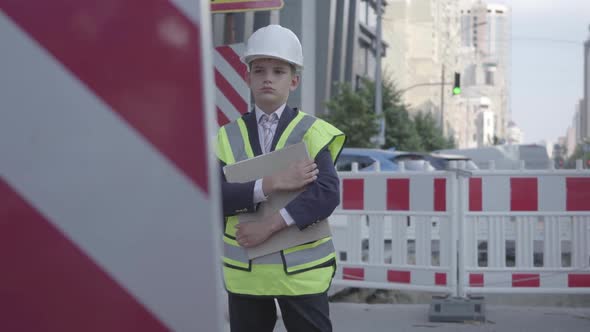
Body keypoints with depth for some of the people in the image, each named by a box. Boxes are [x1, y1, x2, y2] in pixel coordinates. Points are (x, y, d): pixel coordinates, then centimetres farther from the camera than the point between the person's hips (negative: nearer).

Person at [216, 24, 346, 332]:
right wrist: (271, 185, -22)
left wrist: (270, 225, -22)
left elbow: (327, 194, -16)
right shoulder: (228, 136, 4)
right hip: (245, 271, 2)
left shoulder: (312, 132, -2)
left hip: (301, 268, -2)